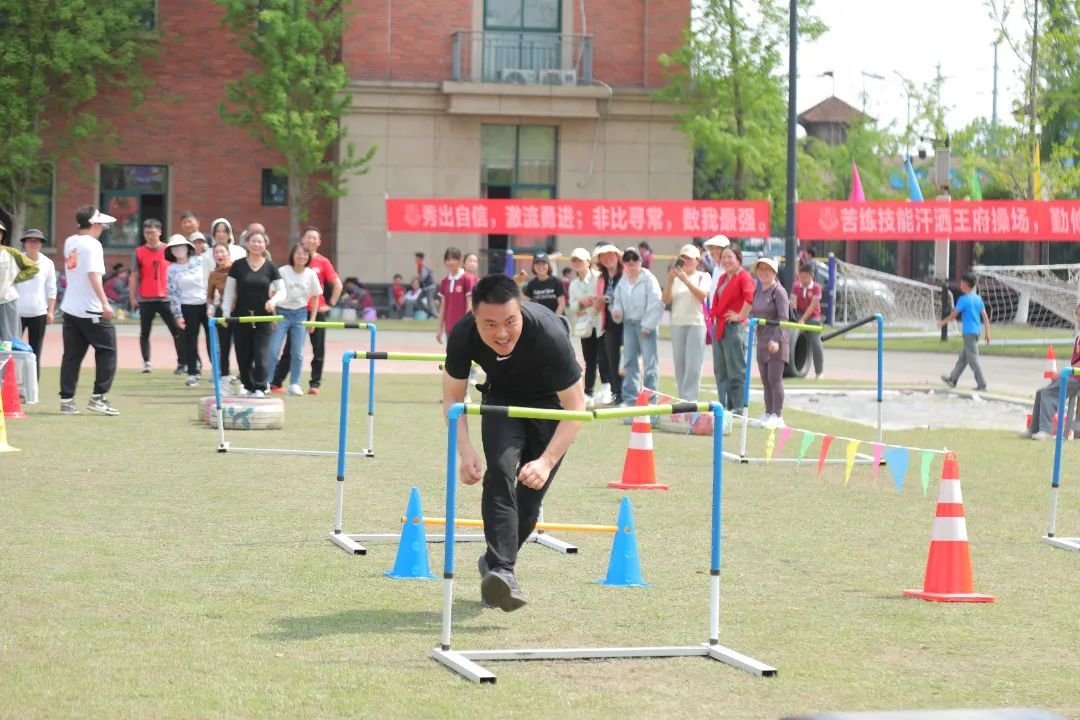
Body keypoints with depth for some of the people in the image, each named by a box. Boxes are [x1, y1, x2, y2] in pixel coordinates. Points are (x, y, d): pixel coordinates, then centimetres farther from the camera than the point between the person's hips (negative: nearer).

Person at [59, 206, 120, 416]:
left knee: (72, 355, 9)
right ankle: (98, 398, -1)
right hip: (91, 310, -7)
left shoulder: (69, 242, 10)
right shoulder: (92, 244, -12)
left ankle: (66, 399, 5)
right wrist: (105, 303, -27)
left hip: (70, 308, 7)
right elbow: (94, 275, -23)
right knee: (107, 351, 3)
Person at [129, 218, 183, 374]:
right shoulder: (139, 252, 2)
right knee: (145, 333, 4)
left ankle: (182, 363, 2)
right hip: (145, 299, 0)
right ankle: (146, 363, 11)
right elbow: (135, 276, 5)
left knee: (177, 331, -2)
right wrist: (132, 297, 1)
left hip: (165, 298, 0)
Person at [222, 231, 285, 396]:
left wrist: (273, 300, -16)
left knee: (261, 352, -8)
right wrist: (226, 312, -6)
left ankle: (260, 387, -7)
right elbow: (229, 291, 4)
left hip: (263, 317, 0)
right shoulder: (238, 266, 2)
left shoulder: (270, 267, 4)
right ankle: (248, 386, 17)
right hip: (241, 316, 0)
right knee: (243, 354, 3)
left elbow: (282, 291, 5)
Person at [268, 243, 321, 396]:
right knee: (273, 350, -4)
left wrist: (312, 320, 2)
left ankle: (294, 384, 10)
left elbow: (315, 298, 7)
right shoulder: (282, 272, -9)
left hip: (300, 314, 2)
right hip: (282, 313, -2)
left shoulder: (311, 274, -2)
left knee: (297, 352, 1)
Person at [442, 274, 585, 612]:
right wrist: (466, 453, -28)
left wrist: (547, 462, -39)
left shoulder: (550, 335, -39)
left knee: (532, 489, -3)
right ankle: (502, 570, -26)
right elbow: (452, 398, -14)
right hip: (501, 398, 1)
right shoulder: (463, 337, -30)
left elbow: (575, 408, -30)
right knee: (499, 471, -22)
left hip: (549, 401, -1)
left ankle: (496, 563, 21)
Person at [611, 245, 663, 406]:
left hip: (646, 324, -6)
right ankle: (629, 397, 16)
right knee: (629, 361, 10)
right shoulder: (622, 281, 13)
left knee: (650, 361, -7)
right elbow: (618, 301, 20)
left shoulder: (648, 279, -5)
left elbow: (655, 304, -11)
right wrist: (617, 310, -4)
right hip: (628, 324, 6)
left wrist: (647, 325, -14)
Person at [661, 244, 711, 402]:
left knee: (693, 364, -11)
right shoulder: (676, 277, 11)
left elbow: (702, 294, -15)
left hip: (696, 323, -4)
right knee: (679, 364, 6)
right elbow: (666, 300, 4)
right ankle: (682, 399, 11)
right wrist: (670, 282, -11)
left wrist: (686, 280, -22)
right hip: (677, 324, 4)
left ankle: (690, 399, -13)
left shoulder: (703, 277, 3)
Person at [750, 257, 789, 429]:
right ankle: (768, 414, 16)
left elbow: (783, 318, -15)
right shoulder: (757, 292, 14)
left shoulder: (778, 291, -9)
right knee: (765, 381, 10)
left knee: (774, 379, -9)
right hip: (762, 341, 8)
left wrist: (776, 339, -22)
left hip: (776, 342, -8)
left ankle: (778, 416, -8)